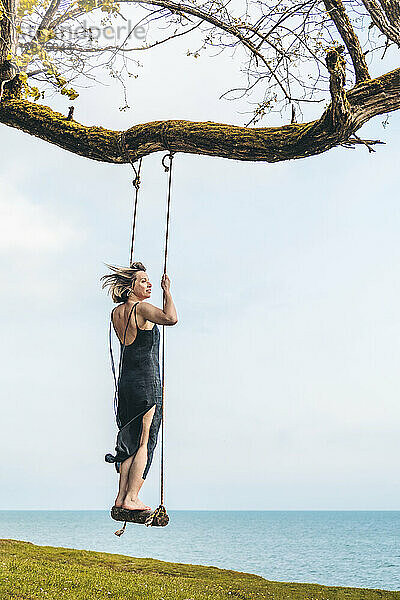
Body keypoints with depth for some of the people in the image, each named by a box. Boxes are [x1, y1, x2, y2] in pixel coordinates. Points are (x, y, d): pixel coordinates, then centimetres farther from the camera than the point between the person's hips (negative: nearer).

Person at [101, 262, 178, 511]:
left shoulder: (116, 313, 10)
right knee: (145, 442, 1)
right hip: (147, 381, -8)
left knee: (131, 441, 15)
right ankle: (131, 498, 4)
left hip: (125, 381, 8)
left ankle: (122, 496, 19)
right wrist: (167, 290, -14)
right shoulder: (142, 308, -12)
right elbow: (170, 318, -30)